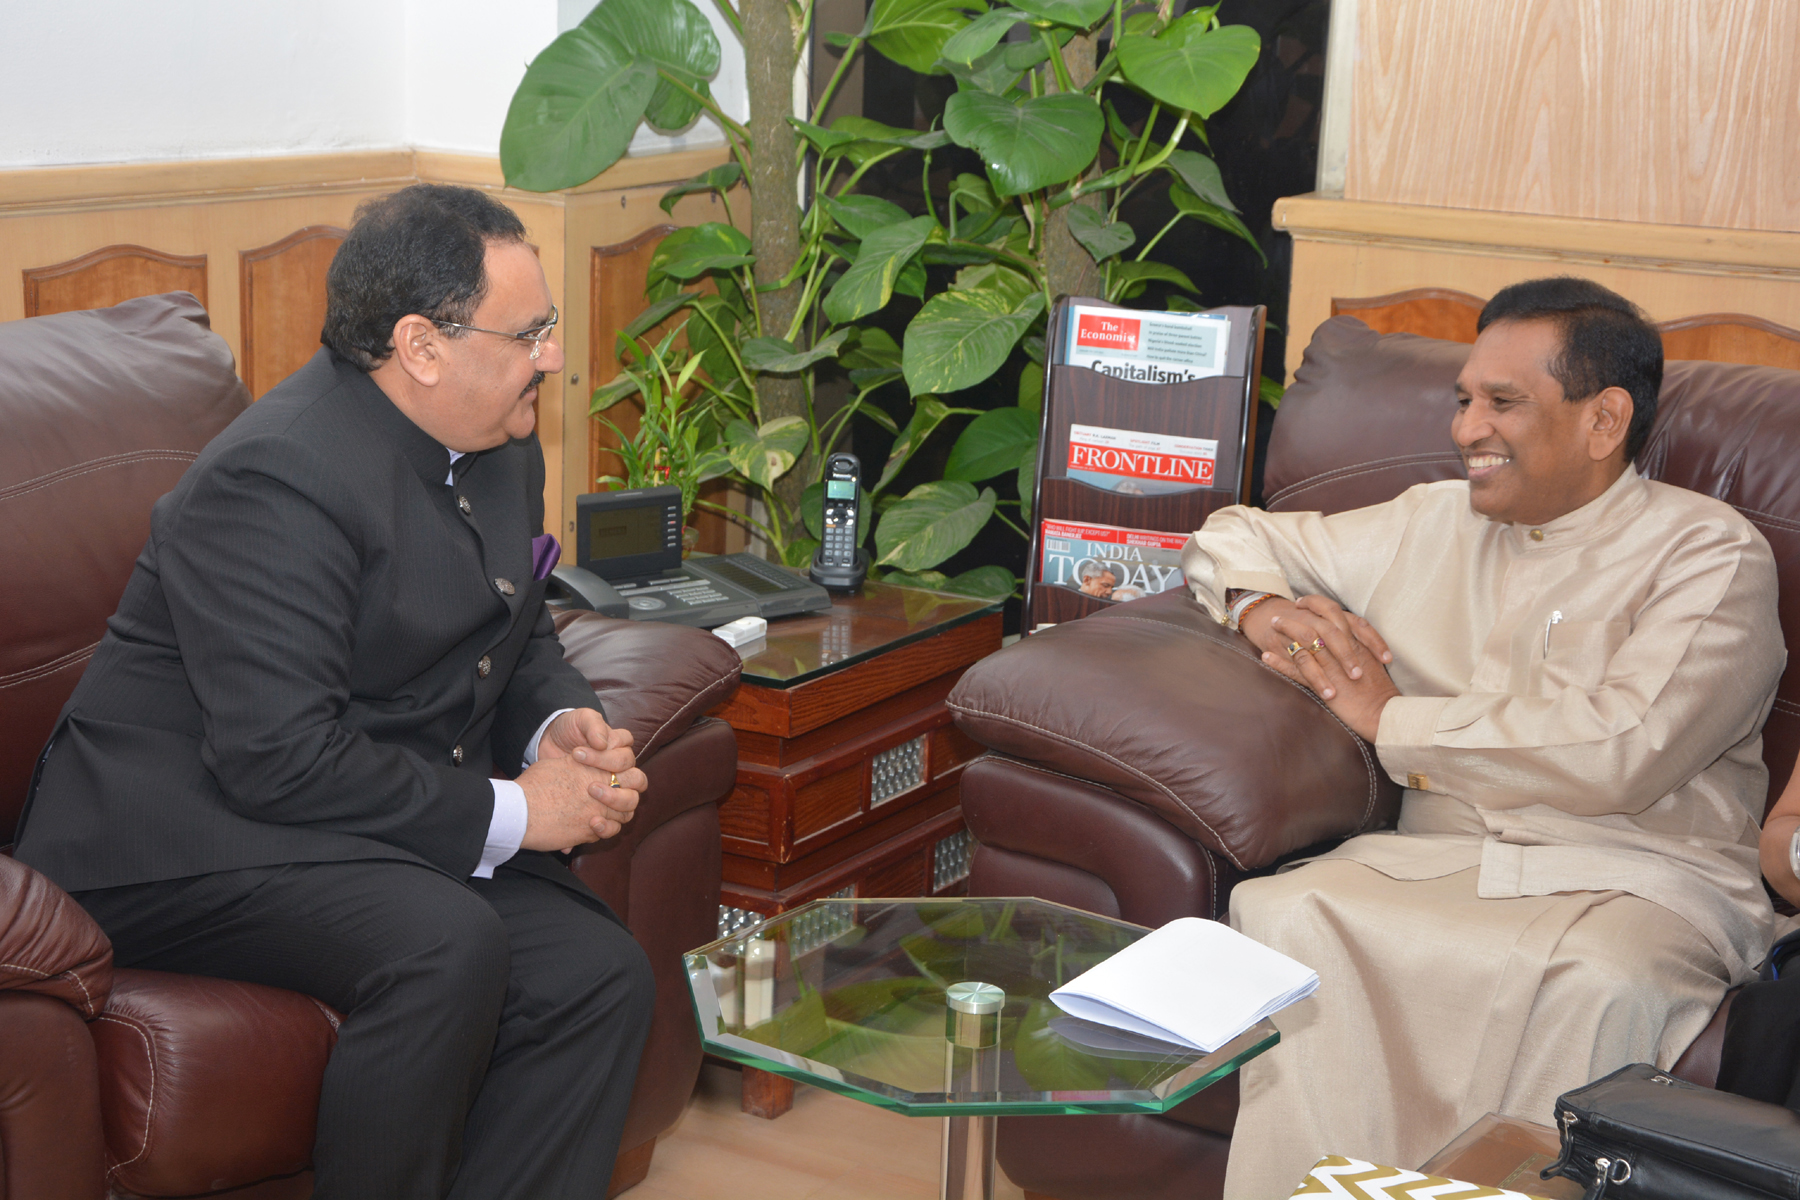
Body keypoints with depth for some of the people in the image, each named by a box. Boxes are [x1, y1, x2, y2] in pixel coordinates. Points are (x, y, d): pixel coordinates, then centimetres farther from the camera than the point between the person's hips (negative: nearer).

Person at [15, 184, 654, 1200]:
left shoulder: (500, 448, 8)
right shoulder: (277, 479, -22)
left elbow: (521, 639, 22)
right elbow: (281, 761, -27)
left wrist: (562, 724, -2)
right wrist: (510, 812, -21)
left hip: (407, 827, 8)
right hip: (194, 838, -8)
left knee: (602, 978, -14)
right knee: (448, 947, -33)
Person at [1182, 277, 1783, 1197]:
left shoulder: (1711, 556, 2)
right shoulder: (1434, 524, 20)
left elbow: (1617, 756, -14)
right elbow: (1236, 534, 33)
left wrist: (1392, 720, -5)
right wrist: (1262, 609, 8)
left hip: (1635, 881, -4)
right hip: (1440, 861, 4)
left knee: (1593, 985, -39)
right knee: (1284, 915, -29)